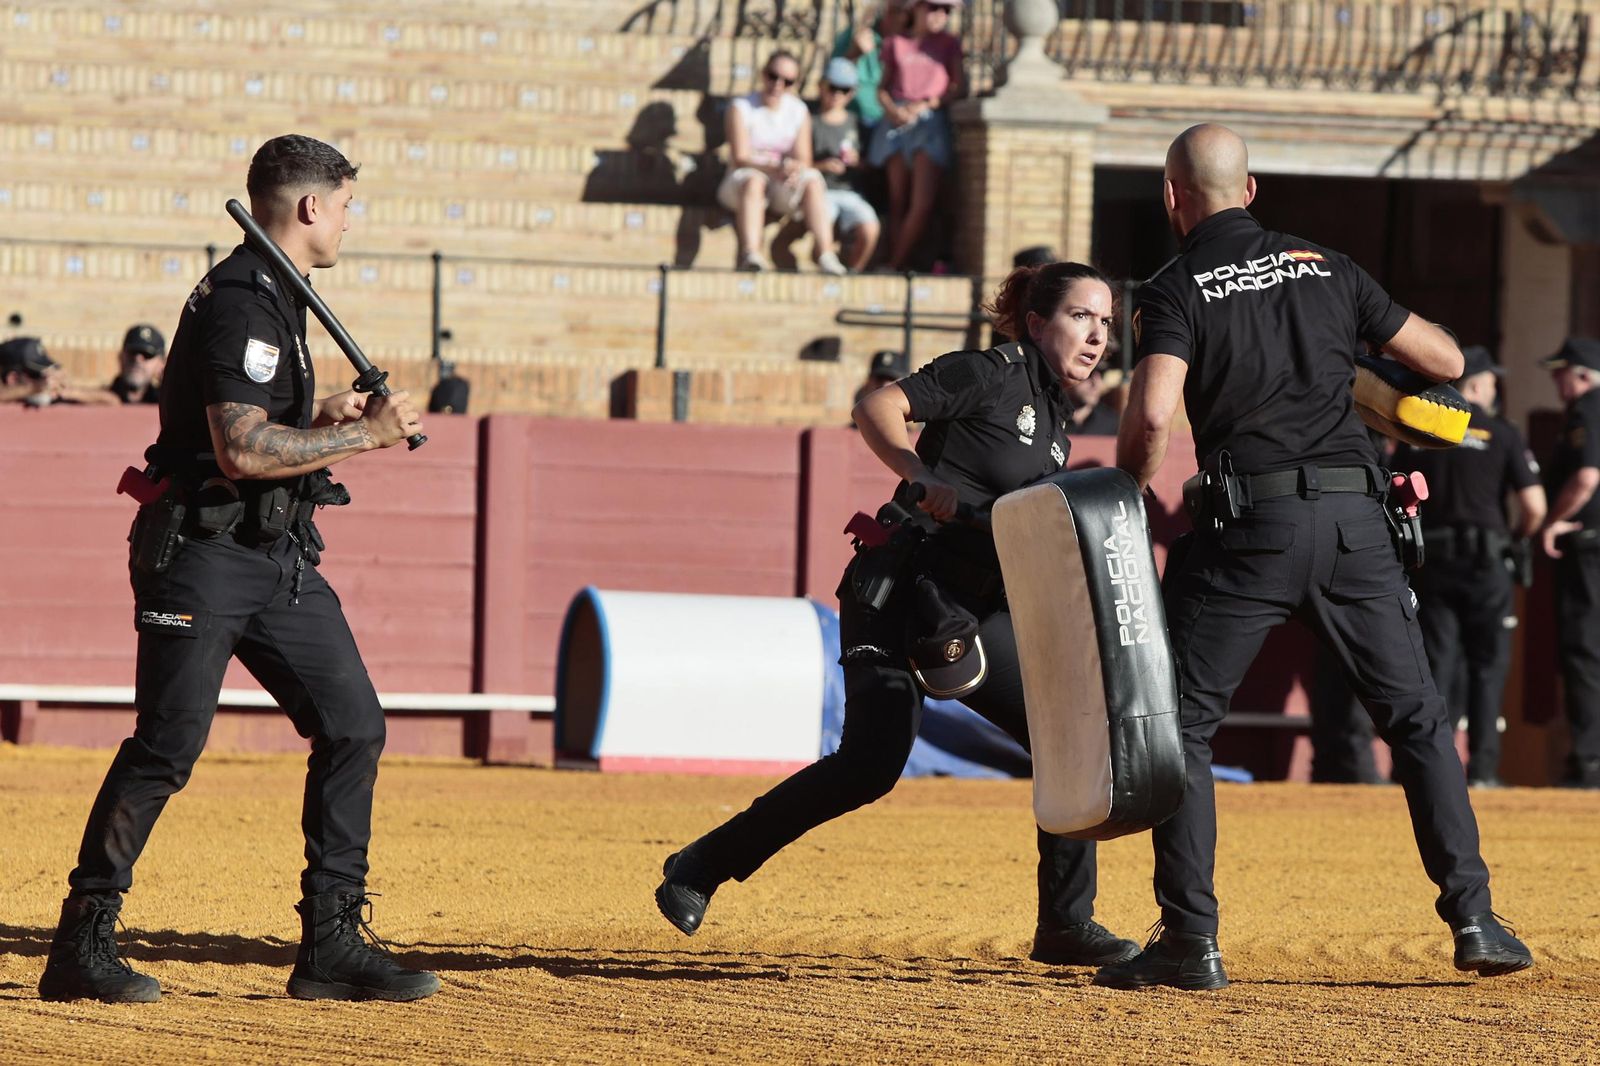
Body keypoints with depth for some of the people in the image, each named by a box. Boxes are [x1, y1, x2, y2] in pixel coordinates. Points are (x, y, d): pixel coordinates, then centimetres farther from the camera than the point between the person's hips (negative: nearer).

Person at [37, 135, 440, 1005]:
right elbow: (242, 450, -24)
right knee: (167, 746, -11)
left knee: (354, 728, 4)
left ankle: (331, 944, 8)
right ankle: (81, 948, -5)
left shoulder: (275, 298, 18)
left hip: (279, 557, 10)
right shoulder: (240, 301, -15)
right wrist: (365, 435, -17)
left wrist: (321, 424, 9)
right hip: (205, 552, -10)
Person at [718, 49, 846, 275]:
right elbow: (740, 158, -16)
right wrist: (774, 168, -32)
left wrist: (796, 169, -28)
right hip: (739, 182, -3)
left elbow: (803, 158, -3)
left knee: (813, 180, -26)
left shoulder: (799, 111, 6)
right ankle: (750, 253, -51)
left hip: (783, 188, 3)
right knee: (753, 180, -36)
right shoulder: (741, 108, -5)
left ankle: (824, 252, -36)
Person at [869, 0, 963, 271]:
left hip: (930, 119, -2)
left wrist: (925, 105, -10)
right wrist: (890, 108, -7)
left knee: (922, 203, -15)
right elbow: (883, 86, 14)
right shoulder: (896, 44, 14)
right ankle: (901, 266, -1)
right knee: (898, 202, -1)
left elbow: (956, 87, 5)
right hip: (897, 119, 2)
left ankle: (895, 265, -12)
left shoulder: (949, 43, 11)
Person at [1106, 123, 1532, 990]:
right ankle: (1473, 918, 6)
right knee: (1418, 720, 13)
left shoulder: (1176, 290, 0)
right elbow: (1447, 361, 18)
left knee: (1180, 722, 6)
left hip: (1249, 526, -3)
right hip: (1355, 518, 4)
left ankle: (1190, 940, -3)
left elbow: (1151, 414, -17)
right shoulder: (1325, 268, 13)